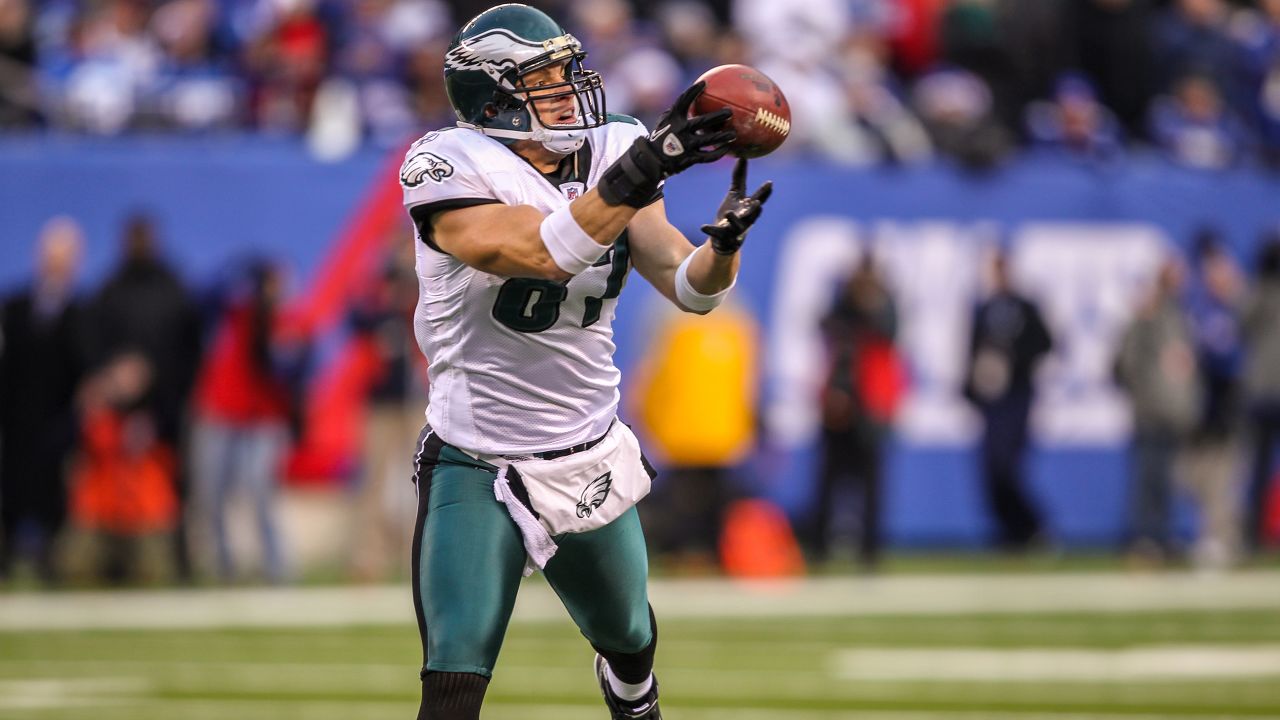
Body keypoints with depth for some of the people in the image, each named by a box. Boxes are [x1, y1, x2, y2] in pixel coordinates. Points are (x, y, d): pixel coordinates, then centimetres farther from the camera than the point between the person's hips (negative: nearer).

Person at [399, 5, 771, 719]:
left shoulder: (610, 155, 1)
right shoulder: (454, 169, -17)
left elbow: (688, 284, -5)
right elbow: (544, 254, -33)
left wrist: (724, 242, -28)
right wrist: (644, 170, -41)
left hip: (591, 462, 6)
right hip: (480, 470, -6)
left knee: (631, 645, 24)